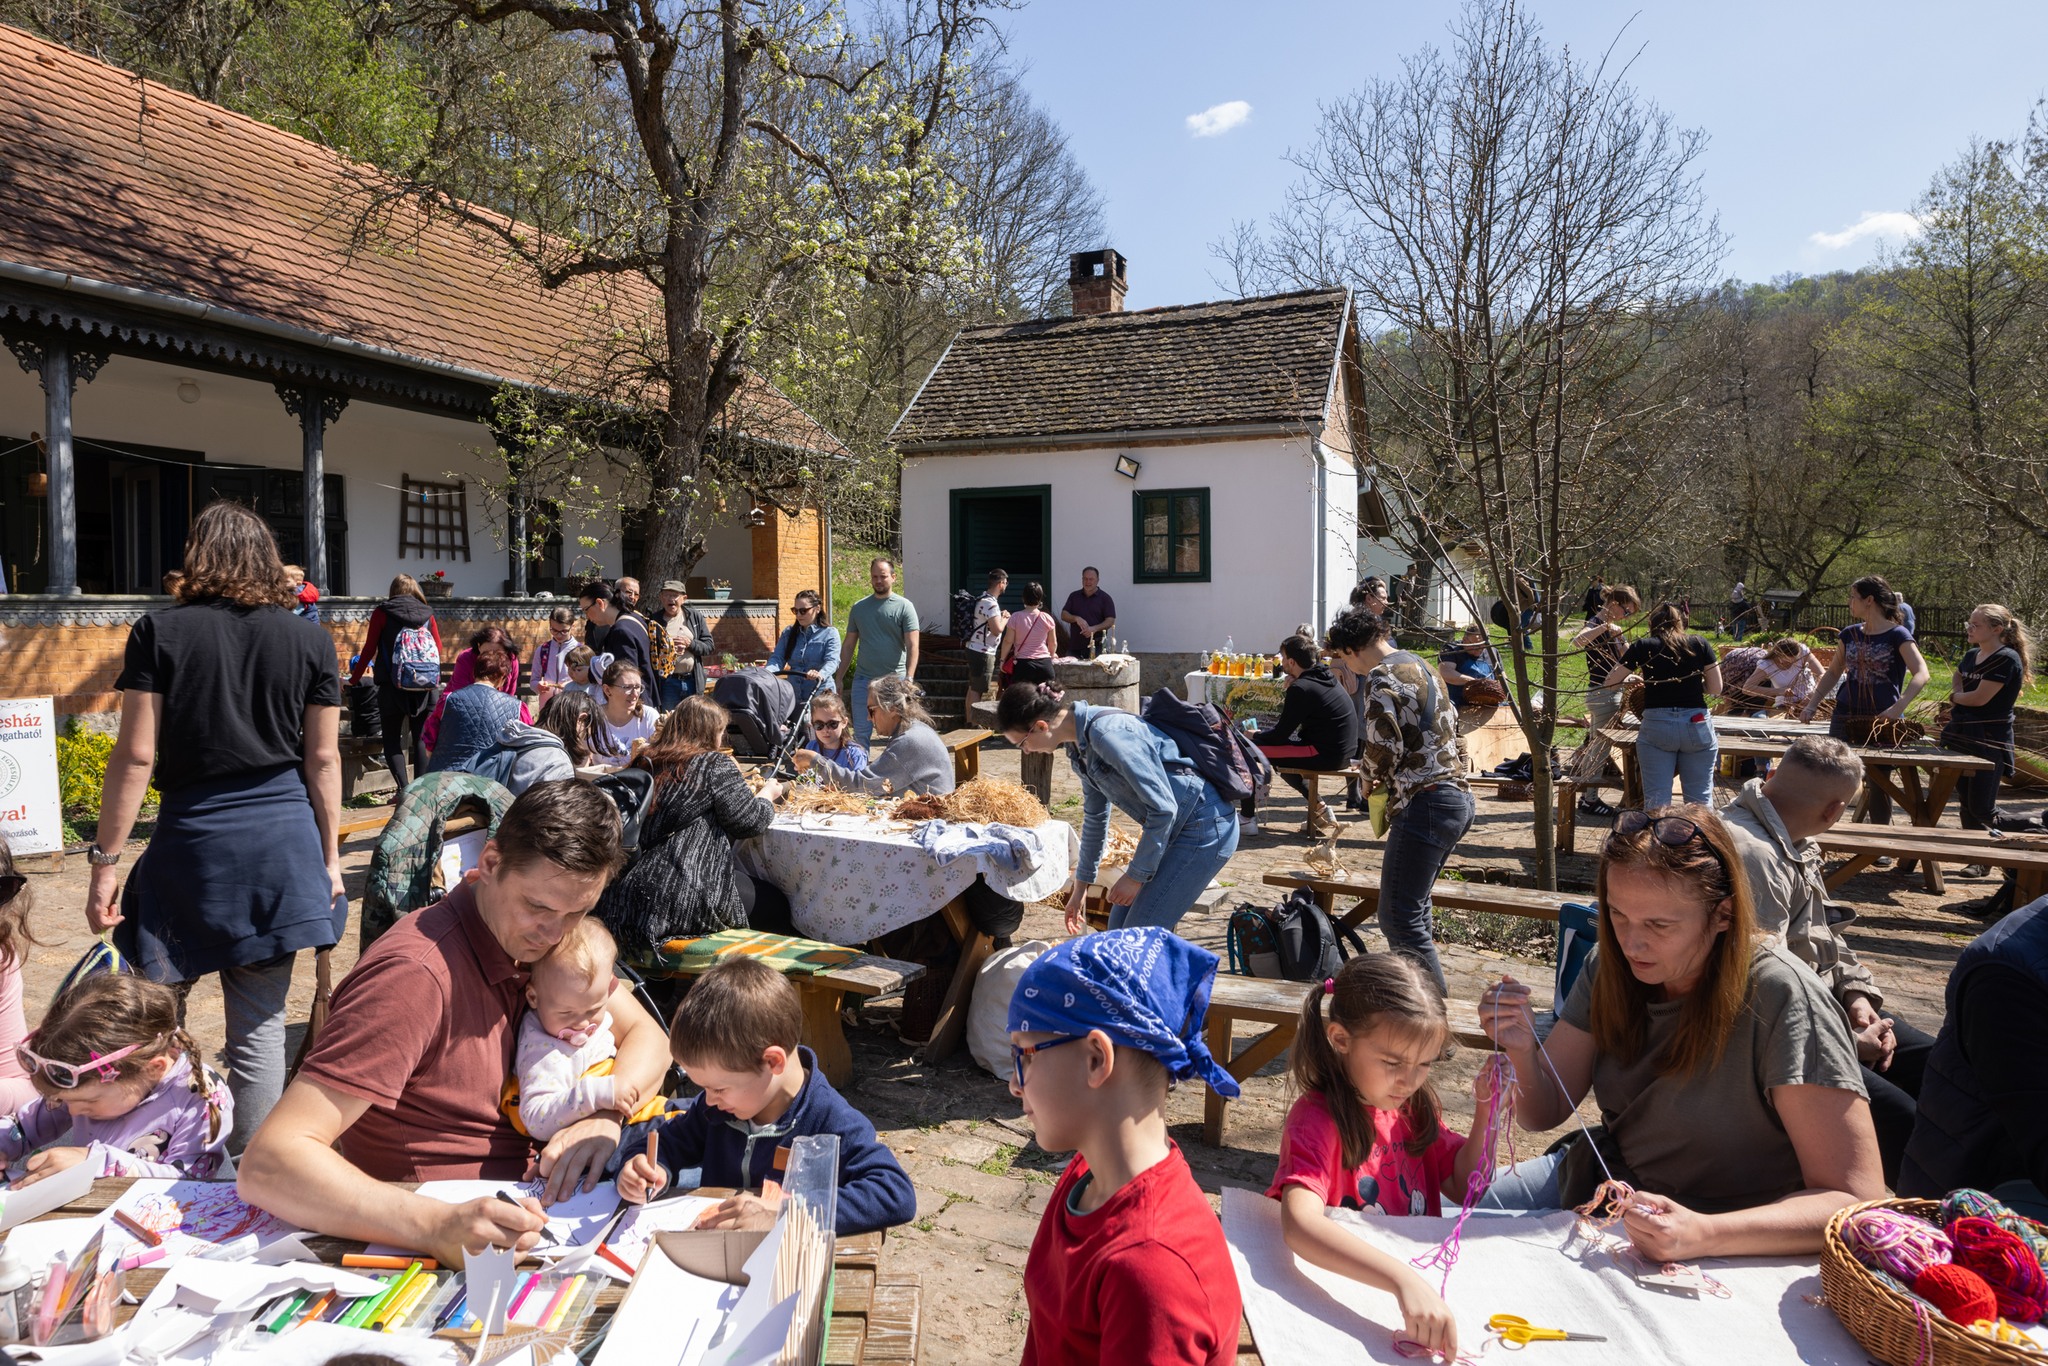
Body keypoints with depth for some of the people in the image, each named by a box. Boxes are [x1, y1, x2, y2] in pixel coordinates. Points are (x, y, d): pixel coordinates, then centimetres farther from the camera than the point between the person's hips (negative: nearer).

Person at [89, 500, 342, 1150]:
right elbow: (323, 759, 4)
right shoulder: (310, 640, 3)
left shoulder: (159, 632, -1)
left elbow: (136, 755, -5)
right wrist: (330, 859, 11)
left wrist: (105, 860, 1)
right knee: (260, 1023, 7)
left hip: (192, 841, -1)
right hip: (282, 849, 2)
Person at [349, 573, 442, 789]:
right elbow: (439, 649, 11)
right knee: (421, 739, 9)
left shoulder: (382, 613, 1)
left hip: (393, 685, -2)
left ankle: (403, 789, -9)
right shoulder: (427, 614, 7)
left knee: (392, 739, 4)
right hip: (425, 688, 2)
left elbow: (369, 648, 1)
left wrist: (354, 678, 11)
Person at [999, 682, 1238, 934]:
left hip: (1204, 827, -9)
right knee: (1119, 929, 10)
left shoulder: (1108, 733, -25)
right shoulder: (1080, 745, 6)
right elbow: (1095, 815, 20)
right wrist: (1081, 885, 26)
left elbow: (1163, 808, -24)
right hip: (1176, 828, 10)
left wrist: (1136, 875, -15)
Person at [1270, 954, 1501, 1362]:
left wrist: (1486, 1111, -1)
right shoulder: (1317, 1117, -19)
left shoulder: (1413, 1106, 3)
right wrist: (1403, 1279, -45)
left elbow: (1464, 1188, 13)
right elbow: (1299, 1225, -35)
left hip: (1418, 1272, 5)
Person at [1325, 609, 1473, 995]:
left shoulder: (1382, 679, -12)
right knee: (1413, 909, 20)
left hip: (1423, 804, -10)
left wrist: (1369, 774, 6)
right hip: (1457, 795, 10)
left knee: (1399, 919, -8)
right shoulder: (1423, 668, 19)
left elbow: (1383, 750, -17)